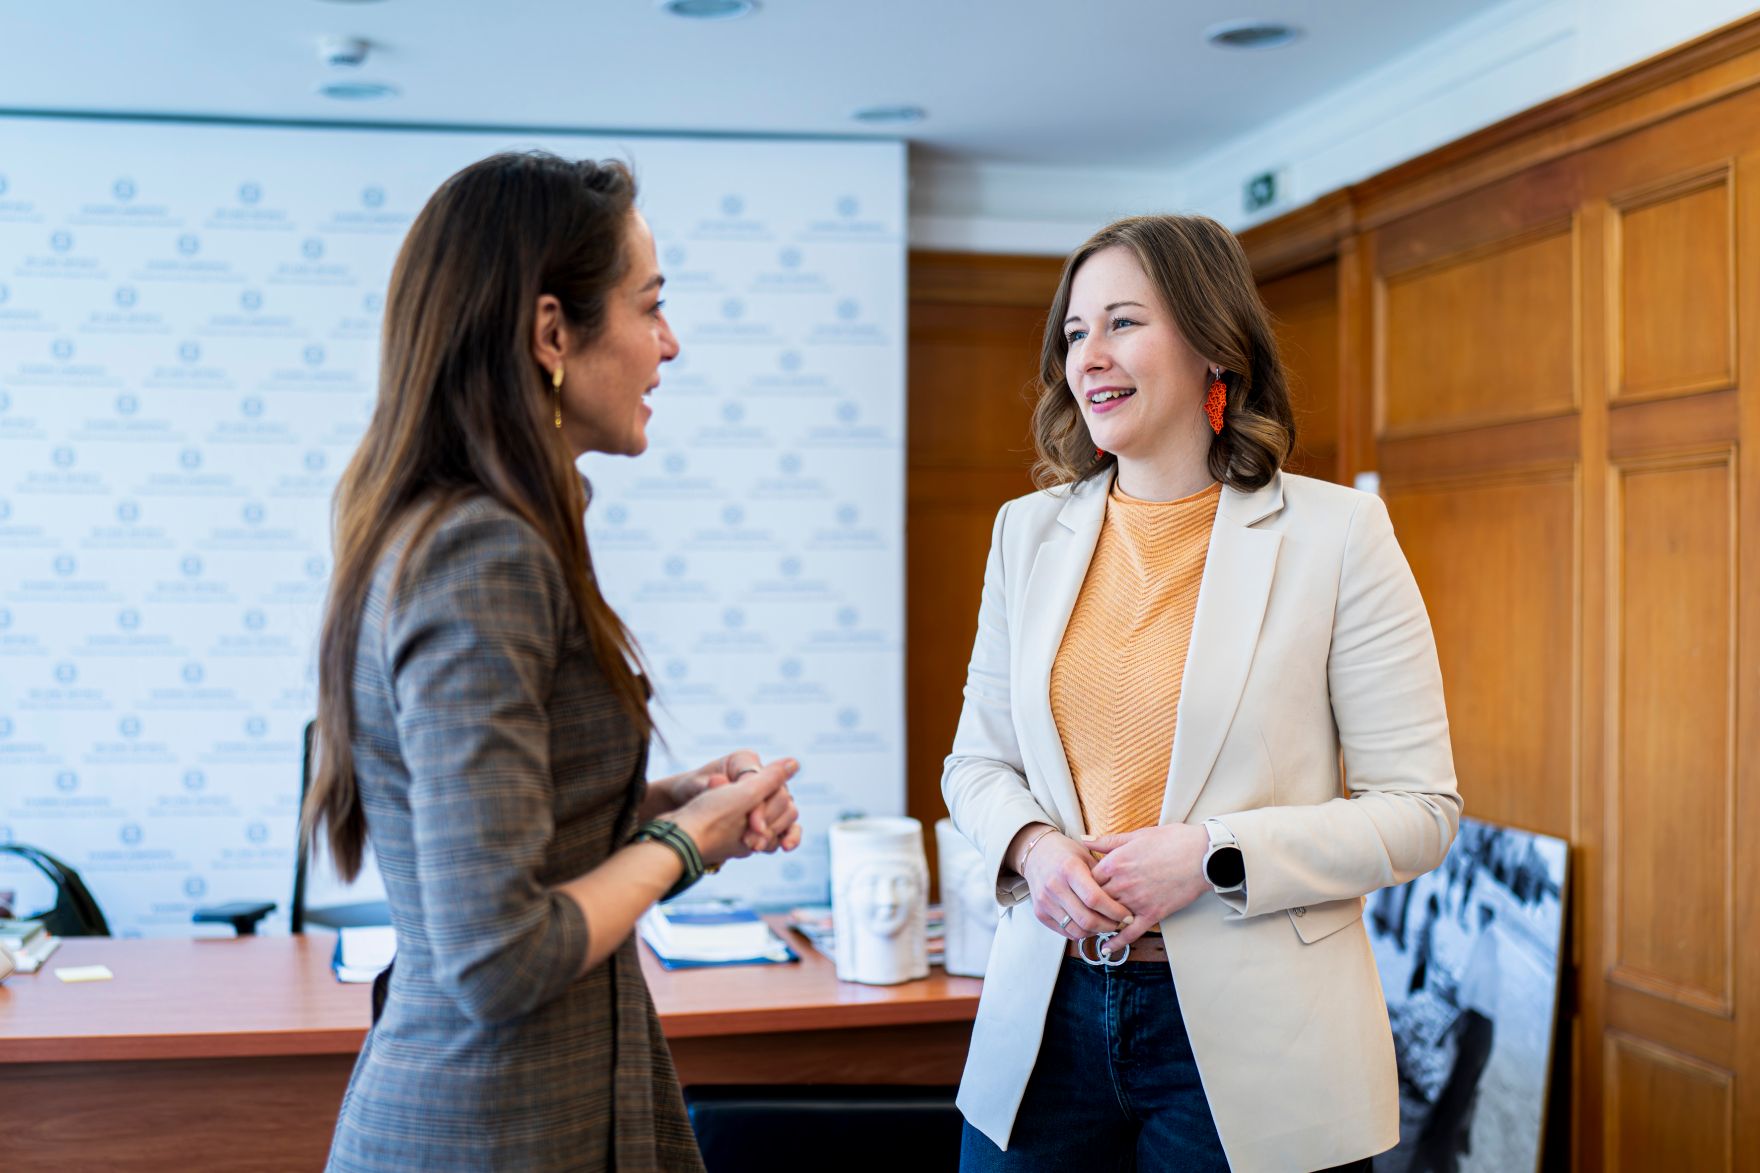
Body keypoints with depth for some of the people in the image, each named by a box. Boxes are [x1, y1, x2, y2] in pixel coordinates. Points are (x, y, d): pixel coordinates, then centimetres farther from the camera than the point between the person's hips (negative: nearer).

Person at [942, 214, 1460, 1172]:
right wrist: (1031, 844, -8)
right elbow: (977, 761, 14)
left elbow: (1418, 811, -7)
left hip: (1247, 1038, -3)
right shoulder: (1028, 532, 7)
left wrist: (1214, 856, -18)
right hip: (1048, 1012, 4)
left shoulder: (1337, 535, -6)